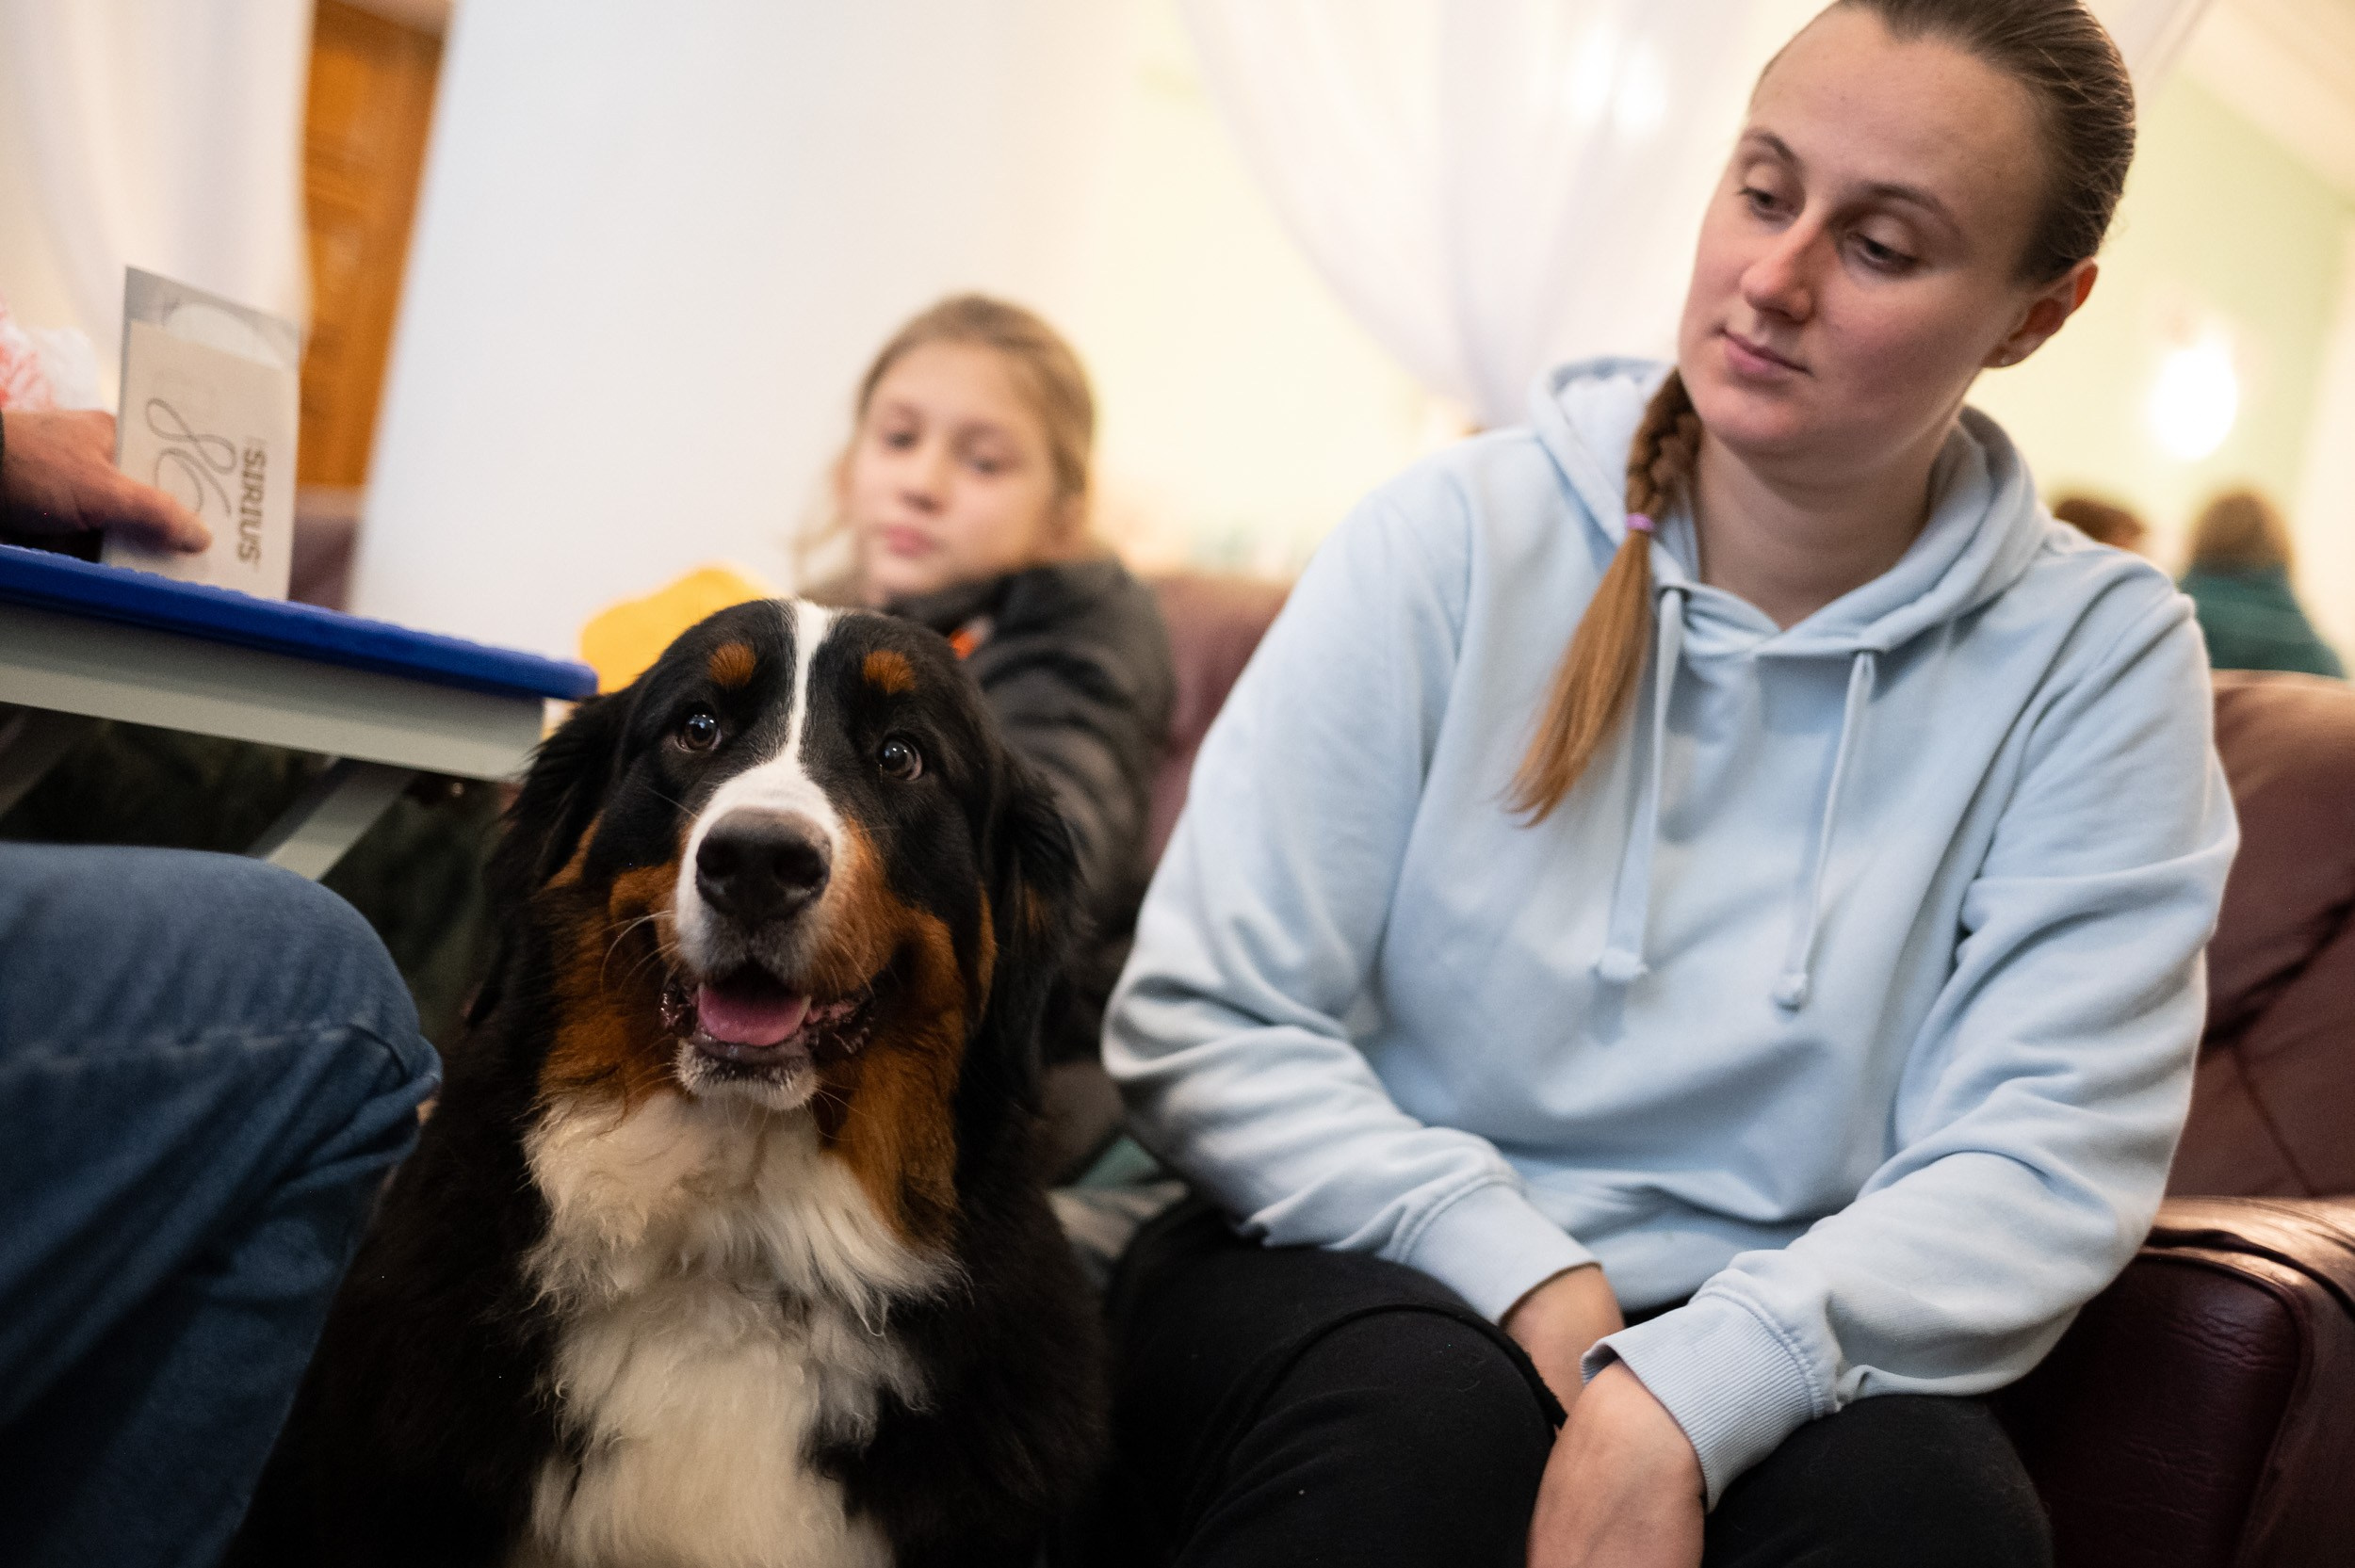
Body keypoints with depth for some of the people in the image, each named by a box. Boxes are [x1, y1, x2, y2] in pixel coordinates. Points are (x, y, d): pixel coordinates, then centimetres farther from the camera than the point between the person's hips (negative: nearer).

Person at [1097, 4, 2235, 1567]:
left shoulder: (2100, 657, -1)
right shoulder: (1456, 539, -3)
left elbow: (2042, 1166, -9)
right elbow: (1197, 1024, -6)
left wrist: (1682, 1395, -25)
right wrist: (1528, 1281, -19)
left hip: (1757, 1345, 1)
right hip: (1365, 1275, 0)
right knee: (1422, 1414, -33)